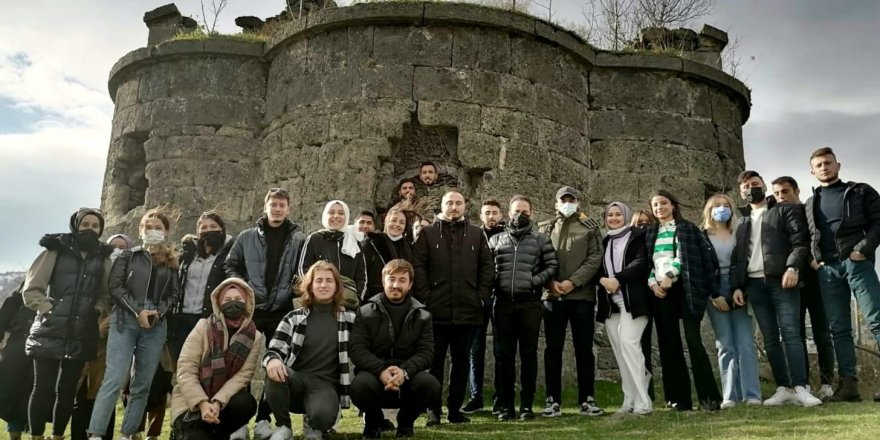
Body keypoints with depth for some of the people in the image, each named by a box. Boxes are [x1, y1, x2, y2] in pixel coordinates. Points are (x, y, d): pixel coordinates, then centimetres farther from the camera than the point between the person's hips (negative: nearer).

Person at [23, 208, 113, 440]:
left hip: (81, 336, 3)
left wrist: (96, 311, -4)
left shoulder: (103, 258, 7)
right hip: (49, 334, -3)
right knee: (43, 389, 0)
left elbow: (107, 294, 12)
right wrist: (49, 310, -10)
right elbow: (31, 289, -1)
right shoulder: (56, 251, -1)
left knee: (68, 391, 10)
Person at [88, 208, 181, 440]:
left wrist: (159, 311, -9)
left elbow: (175, 293, 9)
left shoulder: (172, 262, 13)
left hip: (156, 325, 2)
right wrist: (137, 310, -11)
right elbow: (115, 286, -1)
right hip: (125, 320, -2)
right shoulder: (129, 255, 9)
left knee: (142, 384, 4)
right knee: (114, 379, -13)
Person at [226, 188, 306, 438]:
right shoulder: (247, 237, 6)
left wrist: (293, 290, -9)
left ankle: (263, 418, 15)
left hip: (282, 311, 0)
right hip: (250, 309, 0)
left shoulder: (298, 240, 3)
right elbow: (231, 266, 8)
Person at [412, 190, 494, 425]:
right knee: (435, 361, 2)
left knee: (461, 361, 9)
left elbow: (487, 266, 10)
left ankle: (455, 408, 19)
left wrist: (482, 296, 0)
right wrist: (425, 297, -9)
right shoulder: (428, 234, 6)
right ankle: (433, 410, 9)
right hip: (437, 309, -2)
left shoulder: (476, 234, 12)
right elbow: (418, 266, -1)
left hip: (468, 309, 2)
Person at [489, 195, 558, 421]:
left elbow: (552, 265, 3)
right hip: (503, 303, 2)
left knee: (528, 354, 3)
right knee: (504, 355, 4)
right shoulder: (496, 240, 12)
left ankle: (527, 405, 10)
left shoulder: (540, 240, 7)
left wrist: (536, 281, -8)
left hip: (530, 303, -1)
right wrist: (492, 286, -2)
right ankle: (506, 405, 11)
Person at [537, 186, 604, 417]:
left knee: (584, 349, 2)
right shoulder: (545, 228, 13)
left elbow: (595, 258, -2)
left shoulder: (590, 227, 9)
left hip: (582, 295, -1)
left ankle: (587, 399, 10)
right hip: (552, 296, 1)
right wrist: (550, 282, -11)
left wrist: (573, 282, -13)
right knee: (553, 349, 3)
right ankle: (553, 400, 8)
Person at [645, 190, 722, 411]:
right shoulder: (649, 232, 17)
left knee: (693, 340, -12)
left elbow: (684, 257, -1)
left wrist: (669, 275, -12)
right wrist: (652, 282, -4)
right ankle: (679, 398, 4)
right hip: (659, 291, 3)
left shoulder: (688, 229, 9)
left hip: (683, 288, -3)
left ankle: (709, 396, -9)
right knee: (669, 343, 1)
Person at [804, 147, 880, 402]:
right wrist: (811, 258, 3)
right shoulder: (810, 204, 21)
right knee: (838, 329, 1)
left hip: (857, 263, -3)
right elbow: (806, 237, 21)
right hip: (826, 269, 4)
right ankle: (848, 383, 1)